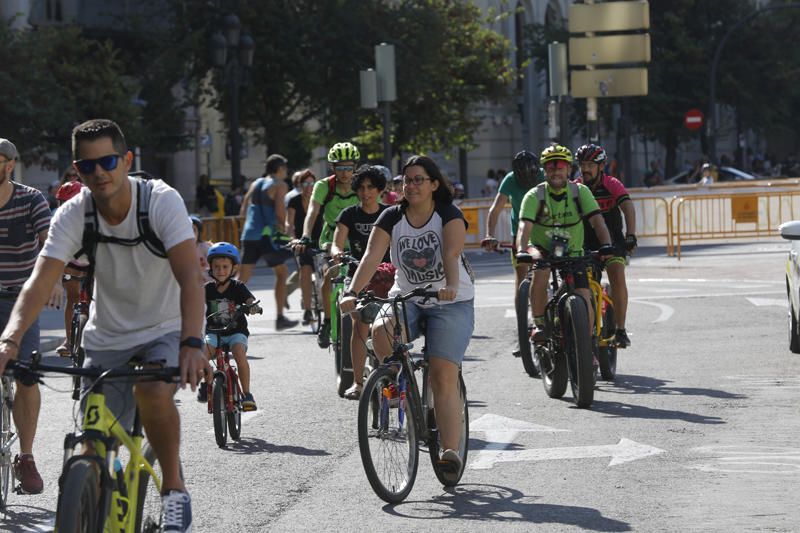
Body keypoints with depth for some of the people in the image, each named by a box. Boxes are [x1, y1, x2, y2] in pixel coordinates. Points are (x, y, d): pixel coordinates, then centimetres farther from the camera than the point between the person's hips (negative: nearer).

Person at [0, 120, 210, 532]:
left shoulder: (162, 201, -22)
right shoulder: (73, 215, -14)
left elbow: (189, 275, -32)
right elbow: (40, 281, -24)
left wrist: (192, 344, -46)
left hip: (163, 331, -3)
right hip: (106, 339, 3)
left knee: (154, 392, -34)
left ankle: (174, 488, -12)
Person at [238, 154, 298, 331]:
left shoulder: (255, 184, 18)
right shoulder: (279, 185, -2)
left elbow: (244, 211, 18)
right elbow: (279, 211, -12)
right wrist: (284, 227, 2)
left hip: (249, 235, 6)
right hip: (267, 235, -6)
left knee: (243, 278, 6)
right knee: (282, 273, 9)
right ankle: (280, 318, 7)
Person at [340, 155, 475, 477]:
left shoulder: (449, 215, -11)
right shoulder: (392, 217, -2)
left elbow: (451, 254, -28)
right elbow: (371, 257, -15)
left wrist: (451, 287, -47)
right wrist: (352, 292, -31)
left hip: (451, 303, -3)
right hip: (406, 297, 3)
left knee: (444, 376, -14)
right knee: (380, 331, -30)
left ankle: (450, 449, -13)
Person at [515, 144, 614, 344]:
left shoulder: (580, 192, -8)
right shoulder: (534, 195, -13)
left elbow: (596, 220, -19)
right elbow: (525, 226, -26)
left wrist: (606, 244, -37)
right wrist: (521, 251, -45)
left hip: (573, 253, 2)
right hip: (542, 249, -1)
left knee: (584, 300, -12)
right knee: (540, 274, -36)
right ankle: (539, 325, -20)